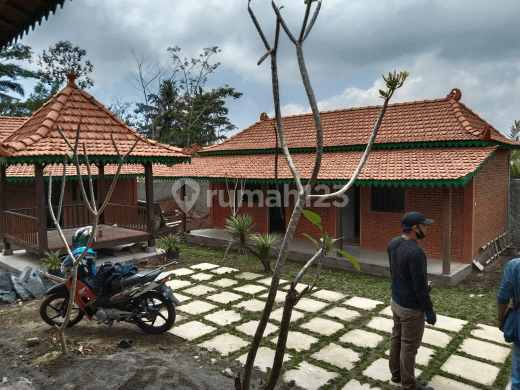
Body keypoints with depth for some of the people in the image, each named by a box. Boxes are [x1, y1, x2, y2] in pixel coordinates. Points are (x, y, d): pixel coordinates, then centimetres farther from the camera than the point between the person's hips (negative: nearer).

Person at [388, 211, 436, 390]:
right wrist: (429, 310, -13)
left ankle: (396, 374, 39)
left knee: (396, 339, 21)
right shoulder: (415, 252, -29)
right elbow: (420, 286, -24)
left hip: (396, 301, 8)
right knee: (409, 347, 8)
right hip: (411, 308, -8)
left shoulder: (393, 244, -2)